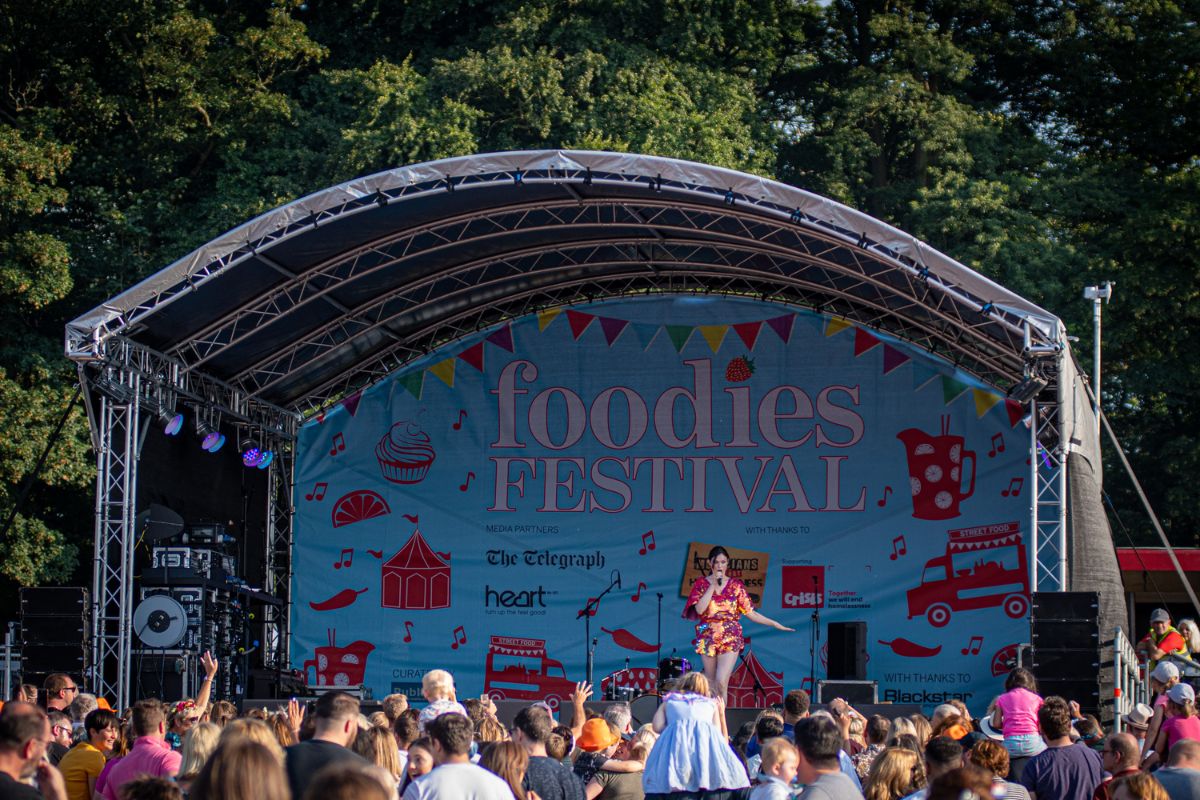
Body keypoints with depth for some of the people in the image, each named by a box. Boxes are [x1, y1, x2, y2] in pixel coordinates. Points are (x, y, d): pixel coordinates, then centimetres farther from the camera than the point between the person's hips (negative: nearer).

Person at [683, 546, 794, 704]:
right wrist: (713, 585, -11)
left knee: (722, 682, -15)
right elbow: (699, 609, -12)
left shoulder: (735, 585, 6)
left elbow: (749, 612, 6)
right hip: (708, 637, 1)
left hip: (730, 638, -1)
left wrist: (775, 624, 1)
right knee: (710, 684, 6)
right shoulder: (701, 583, 4)